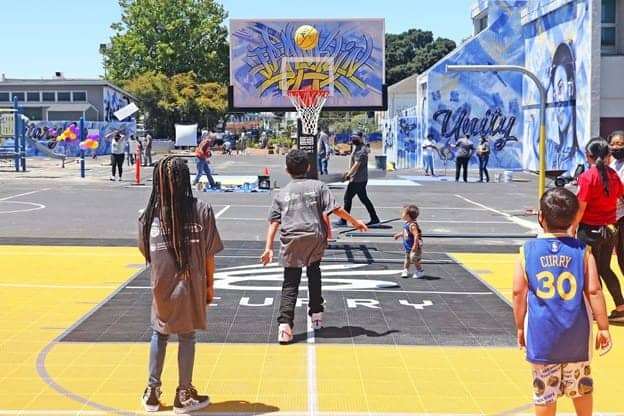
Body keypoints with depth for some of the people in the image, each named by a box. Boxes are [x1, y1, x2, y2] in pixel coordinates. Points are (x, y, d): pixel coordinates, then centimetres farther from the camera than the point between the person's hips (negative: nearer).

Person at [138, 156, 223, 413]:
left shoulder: (149, 216, -6)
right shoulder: (202, 210, -9)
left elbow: (146, 253, 2)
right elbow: (209, 254, -5)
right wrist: (209, 285, 7)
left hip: (161, 289, 2)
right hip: (191, 287, -1)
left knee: (159, 334, 18)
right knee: (187, 337, 10)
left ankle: (152, 391, 24)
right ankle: (184, 395, 20)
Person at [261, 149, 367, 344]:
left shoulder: (282, 193, 12)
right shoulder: (318, 186, 9)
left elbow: (274, 222, 6)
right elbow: (335, 209, 0)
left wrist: (268, 247, 3)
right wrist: (354, 221, 11)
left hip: (291, 239, 0)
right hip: (315, 236, 0)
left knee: (290, 284, 0)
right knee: (314, 272, 25)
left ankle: (285, 324, -15)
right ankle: (316, 313, 29)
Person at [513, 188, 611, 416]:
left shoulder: (527, 250, -6)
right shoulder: (582, 251, -7)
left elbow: (518, 292, -3)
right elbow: (594, 291, -8)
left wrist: (520, 327, 9)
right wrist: (603, 328, 1)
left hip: (541, 333, -1)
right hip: (576, 334, 1)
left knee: (544, 389, 10)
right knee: (581, 386, 19)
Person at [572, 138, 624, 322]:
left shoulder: (587, 176, -16)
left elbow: (580, 208, -18)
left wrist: (572, 229, -9)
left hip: (590, 229, -6)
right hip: (609, 229, 6)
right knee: (605, 269, 17)